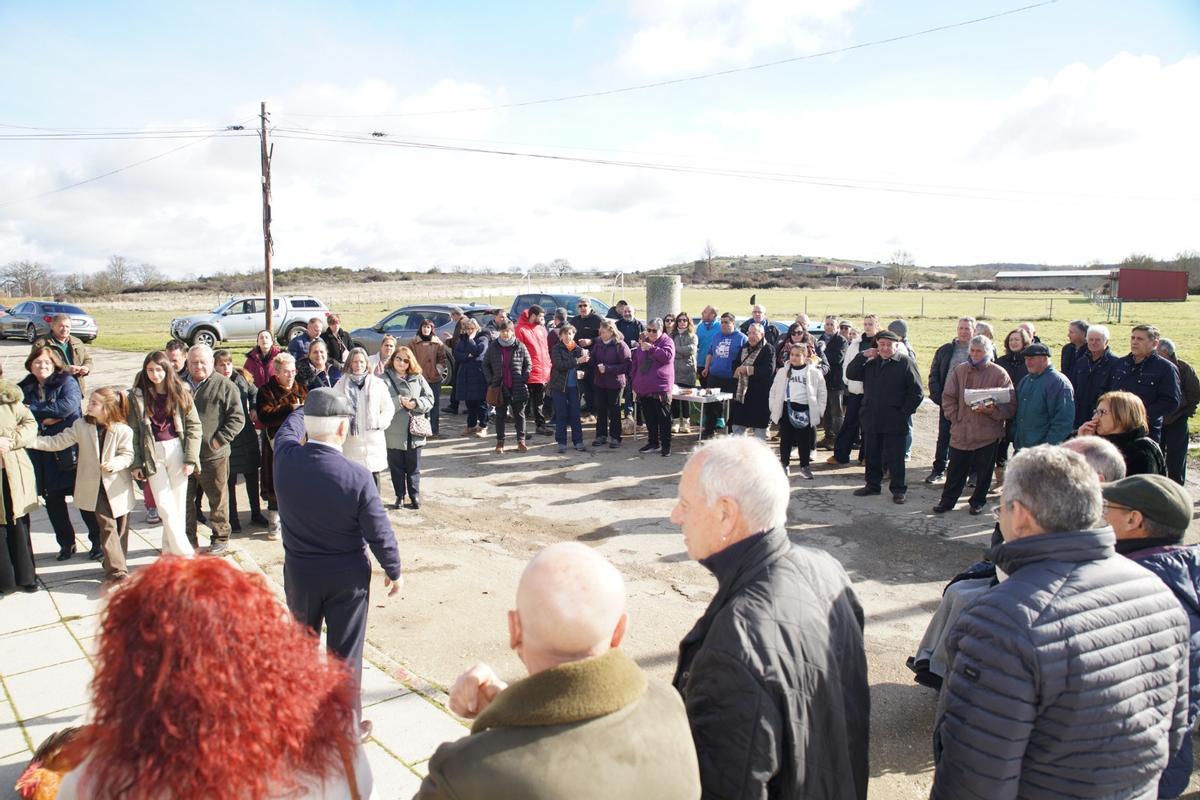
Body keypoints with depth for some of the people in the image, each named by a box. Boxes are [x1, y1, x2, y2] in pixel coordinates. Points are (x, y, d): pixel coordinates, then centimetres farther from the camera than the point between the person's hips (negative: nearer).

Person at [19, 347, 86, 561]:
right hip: (41, 452, 4)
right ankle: (66, 543, 23)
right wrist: (43, 419, -16)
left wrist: (34, 410, -14)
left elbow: (68, 405, -19)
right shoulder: (23, 389, 10)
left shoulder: (66, 382, -1)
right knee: (52, 499, 9)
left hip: (69, 449, -4)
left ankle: (98, 541, 12)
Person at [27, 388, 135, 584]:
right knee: (107, 527, -4)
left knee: (120, 529, 8)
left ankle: (112, 564, 26)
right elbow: (57, 442, 1)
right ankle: (116, 571, -4)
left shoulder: (122, 430, -10)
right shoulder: (81, 425, -1)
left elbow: (127, 455, -8)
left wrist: (114, 464, -28)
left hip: (117, 486, -1)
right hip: (94, 487, 1)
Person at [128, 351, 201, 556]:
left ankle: (171, 549, 18)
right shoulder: (137, 395, 2)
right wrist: (135, 463, -3)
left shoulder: (180, 393, -1)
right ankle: (185, 553, 2)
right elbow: (133, 431, 1)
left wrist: (190, 458, -8)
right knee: (165, 506, -2)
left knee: (178, 504, 5)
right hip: (152, 454, 0)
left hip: (177, 450, 0)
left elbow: (194, 426, -2)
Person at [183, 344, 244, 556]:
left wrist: (220, 439, -14)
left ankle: (220, 539, 19)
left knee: (218, 499, 6)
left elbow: (237, 418, -6)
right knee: (185, 498, 13)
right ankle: (189, 539, 27)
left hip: (213, 455, -4)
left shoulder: (224, 385, -4)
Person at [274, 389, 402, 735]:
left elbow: (288, 427, 9)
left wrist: (310, 410, 29)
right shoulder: (357, 476, -25)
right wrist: (393, 570, 1)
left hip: (299, 573, 4)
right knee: (345, 653, 11)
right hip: (347, 578, -3)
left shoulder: (285, 459, -16)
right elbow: (379, 533, -16)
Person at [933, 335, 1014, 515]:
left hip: (987, 434, -2)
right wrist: (955, 417, -2)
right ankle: (947, 501, 20)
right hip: (961, 431, 2)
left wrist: (993, 410, -21)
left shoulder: (999, 374, -4)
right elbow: (948, 397, 9)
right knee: (956, 470, 9)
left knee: (983, 472, 10)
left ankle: (978, 502, 27)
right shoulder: (959, 371, 6)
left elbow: (1010, 405, -5)